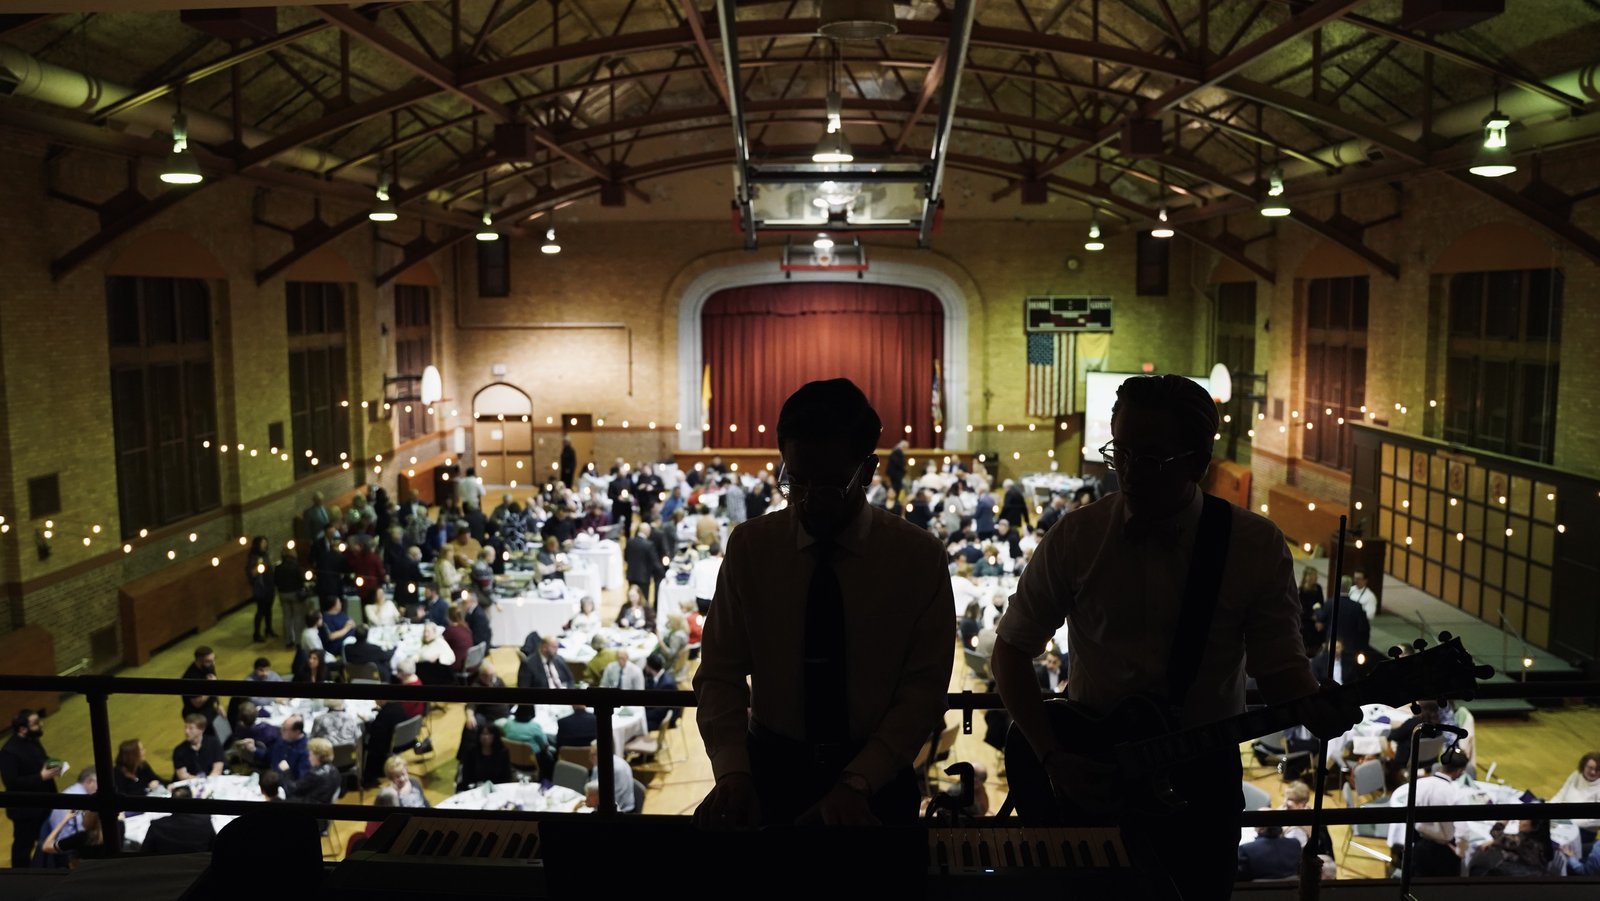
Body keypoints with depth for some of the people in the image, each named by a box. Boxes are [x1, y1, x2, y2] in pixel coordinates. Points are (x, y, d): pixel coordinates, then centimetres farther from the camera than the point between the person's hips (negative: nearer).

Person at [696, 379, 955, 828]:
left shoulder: (920, 557, -6)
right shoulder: (750, 546, -4)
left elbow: (925, 688, -7)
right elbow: (720, 673, -2)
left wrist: (857, 783, -18)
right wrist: (733, 770, -17)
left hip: (877, 777, -1)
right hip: (771, 770, 1)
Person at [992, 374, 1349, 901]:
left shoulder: (1257, 546, -8)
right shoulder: (1075, 536, -9)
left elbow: (1279, 664, -4)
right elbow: (1012, 651, -3)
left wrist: (1315, 709, -27)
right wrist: (1051, 754, -13)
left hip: (1200, 777, 0)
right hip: (1087, 781, 0)